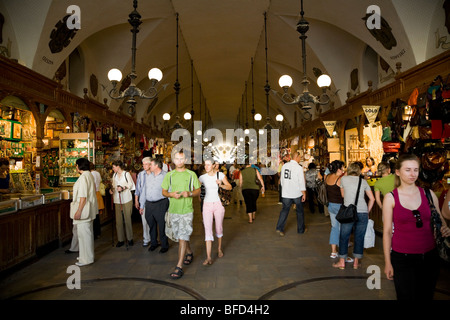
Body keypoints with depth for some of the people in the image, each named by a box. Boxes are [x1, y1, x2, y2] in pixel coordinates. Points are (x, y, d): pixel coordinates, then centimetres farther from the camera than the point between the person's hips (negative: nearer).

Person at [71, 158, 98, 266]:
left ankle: (86, 259, 7)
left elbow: (83, 196, -23)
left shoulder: (83, 177, -18)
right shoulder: (90, 175, 12)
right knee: (88, 232, 18)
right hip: (89, 210, 10)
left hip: (84, 209, -10)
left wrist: (79, 211, -21)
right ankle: (88, 255, 30)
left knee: (83, 233, -2)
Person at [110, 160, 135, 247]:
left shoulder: (126, 174, -3)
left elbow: (131, 184, -4)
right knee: (118, 220, 2)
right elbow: (114, 185, 18)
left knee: (128, 219, 0)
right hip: (117, 200, 5)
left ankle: (130, 238, 12)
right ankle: (120, 239, 11)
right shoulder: (114, 175, 14)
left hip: (126, 199, -5)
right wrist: (112, 189, -2)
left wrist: (123, 188, -18)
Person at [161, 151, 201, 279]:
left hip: (186, 211, -3)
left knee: (183, 237, -7)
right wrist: (171, 194, -13)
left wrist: (190, 193, -16)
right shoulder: (169, 175, 5)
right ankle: (189, 253, 42)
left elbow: (198, 190, 5)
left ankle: (179, 267, -1)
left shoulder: (191, 174, 0)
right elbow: (164, 192, 9)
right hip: (173, 210, 4)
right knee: (180, 236, 17)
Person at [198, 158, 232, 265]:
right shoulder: (202, 177, 0)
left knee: (219, 228, 13)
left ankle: (219, 248, 38)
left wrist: (221, 185, -20)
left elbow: (230, 187, -4)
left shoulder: (220, 175, -3)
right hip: (207, 205, 0)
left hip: (218, 204, 0)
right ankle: (208, 257, -7)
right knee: (208, 230, -7)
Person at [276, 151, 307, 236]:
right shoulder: (299, 168, -13)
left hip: (286, 194, 4)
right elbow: (301, 182, -12)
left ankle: (280, 228, 0)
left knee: (284, 210, 9)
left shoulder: (284, 166, 2)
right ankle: (301, 229, 24)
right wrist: (304, 194, -4)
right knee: (300, 211, 13)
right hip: (297, 194, -4)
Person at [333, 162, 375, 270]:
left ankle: (342, 262, 15)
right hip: (363, 212, 2)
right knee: (359, 237, 11)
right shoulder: (363, 181, 13)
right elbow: (372, 199, 14)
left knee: (344, 237, 8)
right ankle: (356, 262, 19)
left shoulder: (344, 178, 7)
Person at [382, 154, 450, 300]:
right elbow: (387, 231, -3)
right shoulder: (390, 197, -5)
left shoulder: (429, 194, 3)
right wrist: (387, 262, -3)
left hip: (429, 257, 3)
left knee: (426, 296, 14)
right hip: (402, 258, -3)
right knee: (406, 296, 2)